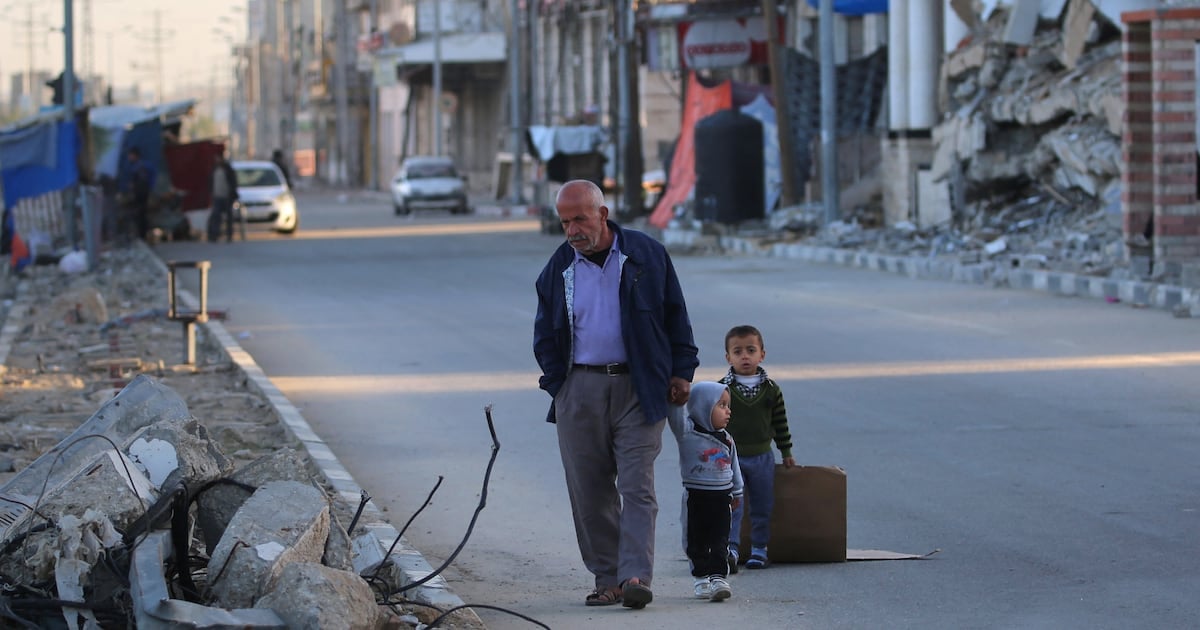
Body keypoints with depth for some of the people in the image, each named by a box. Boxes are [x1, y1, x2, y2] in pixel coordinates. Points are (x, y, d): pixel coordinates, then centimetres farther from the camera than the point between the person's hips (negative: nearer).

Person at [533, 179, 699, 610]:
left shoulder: (647, 255, 3)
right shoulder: (558, 268, 9)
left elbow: (675, 316, 8)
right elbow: (545, 335, 16)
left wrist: (681, 372, 3)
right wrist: (557, 381, 5)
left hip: (638, 388, -3)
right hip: (579, 391, 3)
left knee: (637, 486, -10)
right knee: (589, 492, 3)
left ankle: (636, 576, -15)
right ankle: (607, 578, 9)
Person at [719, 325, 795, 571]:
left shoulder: (771, 389, 2)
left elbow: (780, 422, 10)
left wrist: (786, 452, 12)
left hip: (762, 457, 2)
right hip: (730, 457, -2)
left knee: (762, 506, 9)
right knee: (732, 505, -10)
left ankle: (759, 548, 21)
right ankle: (730, 549, -14)